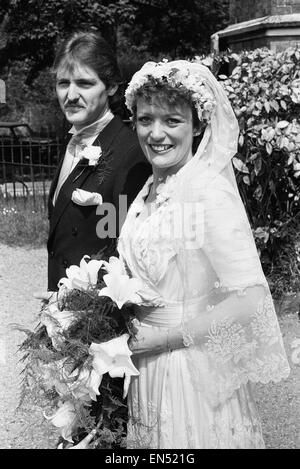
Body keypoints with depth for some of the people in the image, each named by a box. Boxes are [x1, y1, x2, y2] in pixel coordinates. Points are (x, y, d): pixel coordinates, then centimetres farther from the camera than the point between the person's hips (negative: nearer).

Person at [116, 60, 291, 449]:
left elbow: (250, 302, -24)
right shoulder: (151, 189, 4)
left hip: (191, 373, -7)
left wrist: (158, 337, -19)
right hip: (145, 368, 7)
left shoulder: (210, 191, -19)